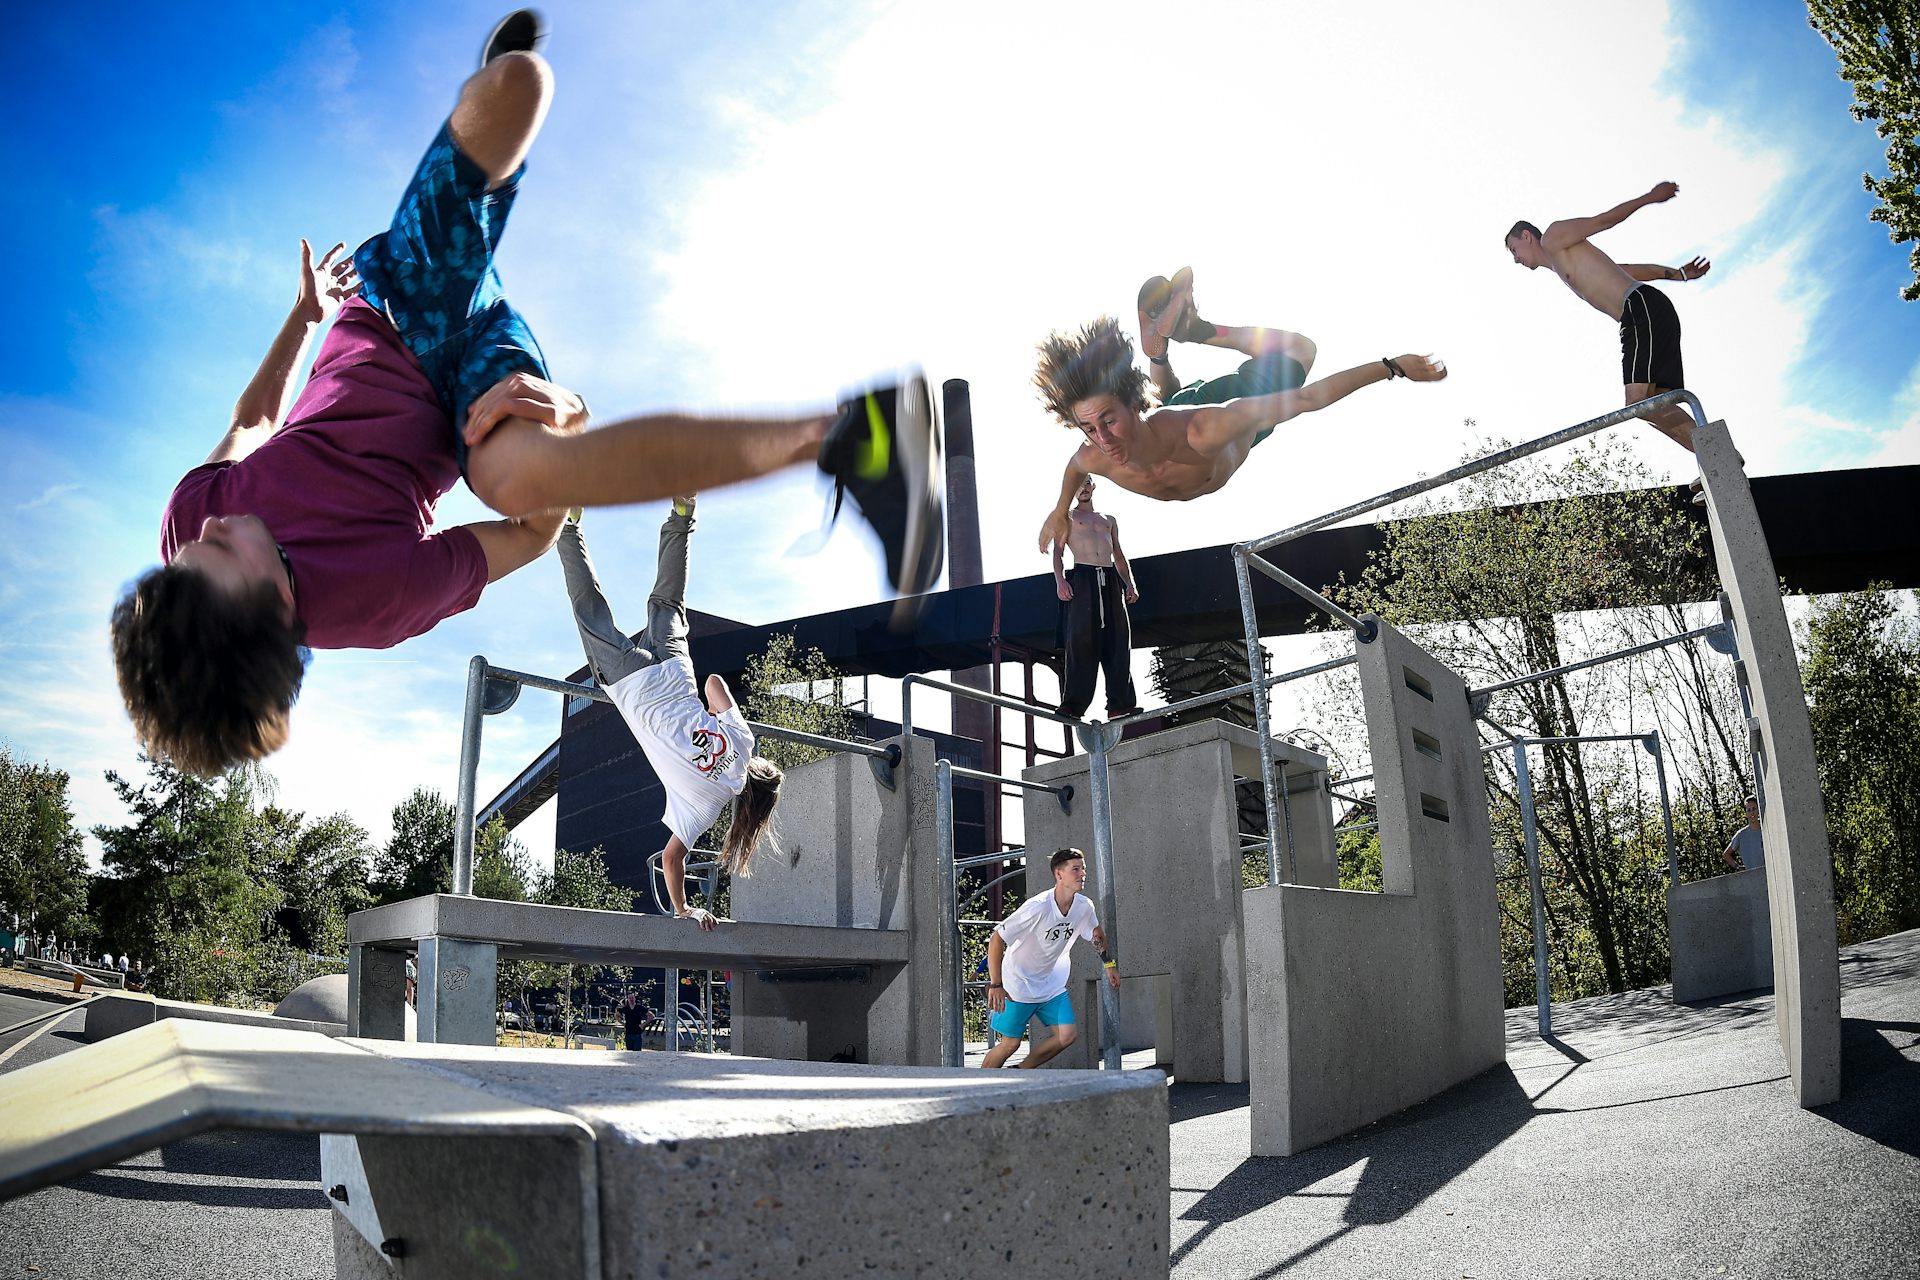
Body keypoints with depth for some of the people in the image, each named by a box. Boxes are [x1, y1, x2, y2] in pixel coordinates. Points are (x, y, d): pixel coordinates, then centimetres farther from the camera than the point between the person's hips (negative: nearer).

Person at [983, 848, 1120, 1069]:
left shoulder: (1084, 907, -8)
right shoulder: (1038, 907, -27)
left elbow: (1097, 933, 18)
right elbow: (996, 940, -24)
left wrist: (1110, 965, 19)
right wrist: (996, 985, -26)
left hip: (1052, 985, 6)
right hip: (1018, 985, -6)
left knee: (1067, 1036, -5)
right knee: (1010, 1044, -4)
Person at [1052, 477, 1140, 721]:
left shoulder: (1109, 521, 26)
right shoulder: (1066, 516, 14)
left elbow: (1119, 556, 23)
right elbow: (1057, 550, 3)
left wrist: (1129, 584, 8)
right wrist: (1060, 580, -13)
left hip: (1110, 581, 4)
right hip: (1083, 579, -4)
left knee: (1118, 640, -5)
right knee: (1081, 640, -13)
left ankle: (1120, 703, -7)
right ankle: (1073, 704, -16)